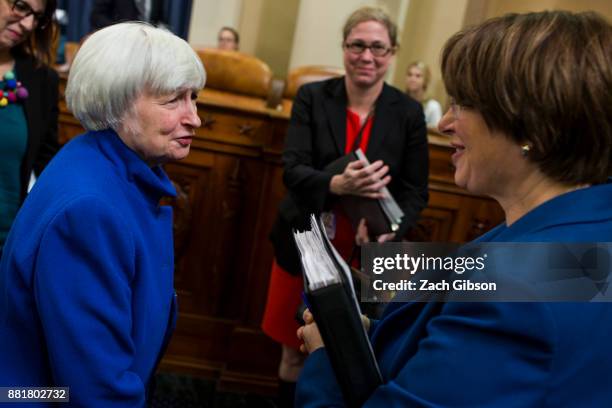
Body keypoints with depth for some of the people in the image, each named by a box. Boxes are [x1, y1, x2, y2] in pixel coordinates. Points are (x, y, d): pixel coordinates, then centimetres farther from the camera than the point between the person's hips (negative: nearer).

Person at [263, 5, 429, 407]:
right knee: (294, 349, 15)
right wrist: (336, 184, -35)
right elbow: (292, 169, -13)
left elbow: (416, 191, -3)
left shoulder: (409, 113, -5)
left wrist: (388, 232, -24)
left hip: (365, 252, 0)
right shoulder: (312, 98, -4)